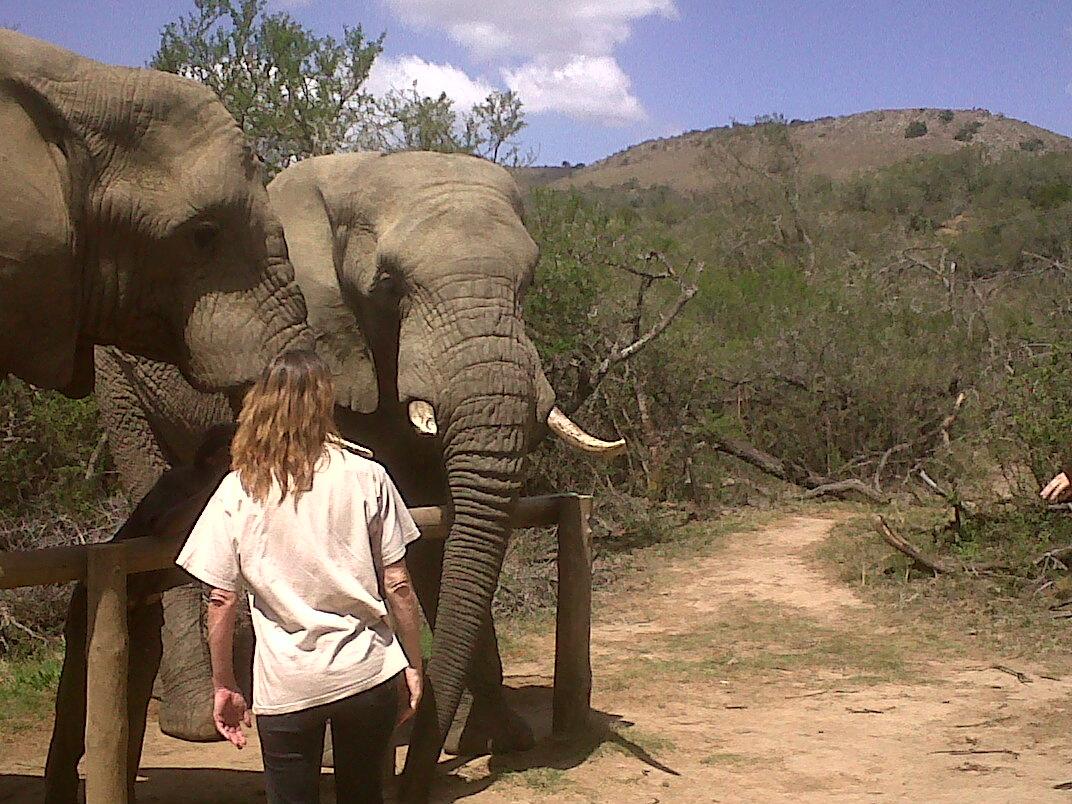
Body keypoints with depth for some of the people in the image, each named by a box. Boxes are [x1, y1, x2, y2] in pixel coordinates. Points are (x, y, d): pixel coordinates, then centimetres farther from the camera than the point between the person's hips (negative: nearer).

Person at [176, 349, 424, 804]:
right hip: (368, 675, 1)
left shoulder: (238, 491, -3)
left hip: (286, 687, -1)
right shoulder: (366, 477, -4)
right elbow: (397, 584, -2)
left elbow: (221, 601, -3)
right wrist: (413, 665, 8)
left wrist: (224, 686, 8)